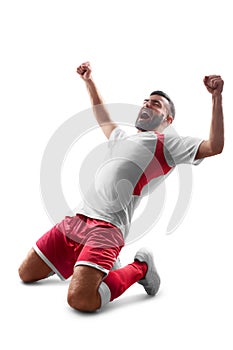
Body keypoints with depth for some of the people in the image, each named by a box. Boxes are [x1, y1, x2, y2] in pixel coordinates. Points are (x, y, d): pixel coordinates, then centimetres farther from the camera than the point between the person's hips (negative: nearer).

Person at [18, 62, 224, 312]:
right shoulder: (121, 137, 28)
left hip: (107, 227, -8)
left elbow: (214, 146, -7)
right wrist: (89, 81, 47)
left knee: (81, 300, -28)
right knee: (26, 274, 12)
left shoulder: (168, 143, 6)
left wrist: (216, 97, -11)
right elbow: (102, 117, 47)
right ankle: (89, 265, 27)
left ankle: (139, 268, -1)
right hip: (76, 219, 8)